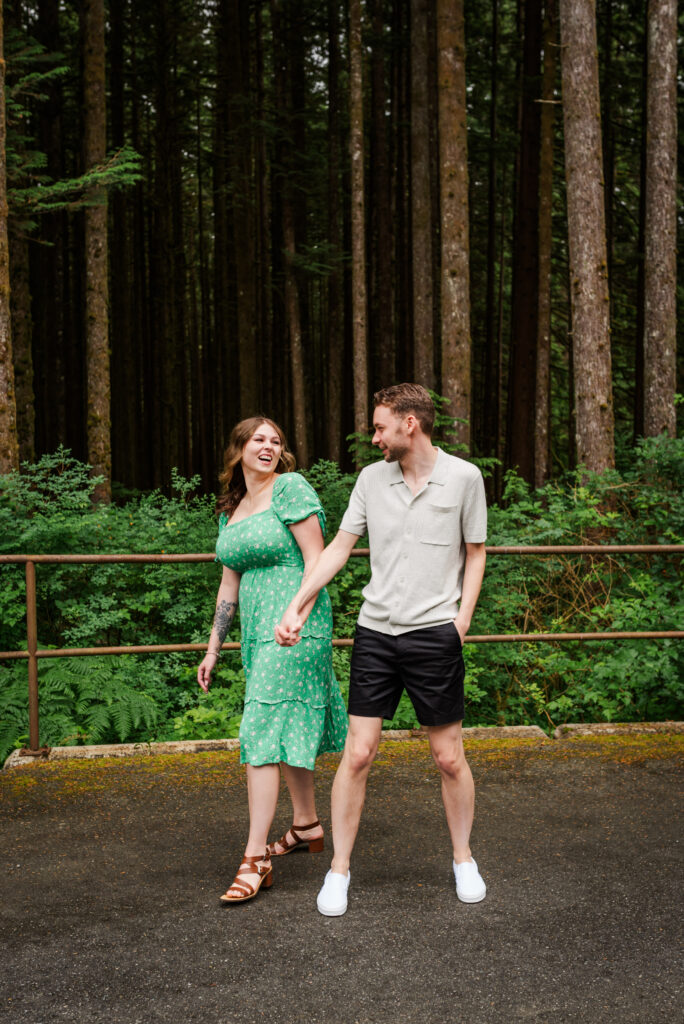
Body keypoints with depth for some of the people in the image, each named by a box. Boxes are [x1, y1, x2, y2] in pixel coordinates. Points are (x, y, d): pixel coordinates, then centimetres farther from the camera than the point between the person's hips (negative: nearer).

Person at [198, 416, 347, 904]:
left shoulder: (291, 488, -6)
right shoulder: (230, 511, 16)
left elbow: (316, 560, -11)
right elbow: (230, 585, 19)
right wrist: (213, 648, 17)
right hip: (258, 629, 8)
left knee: (264, 733, -11)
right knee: (289, 728, 16)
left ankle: (256, 859, -9)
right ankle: (307, 826, 32)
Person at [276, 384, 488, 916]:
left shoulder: (464, 477, -2)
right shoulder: (372, 478, 6)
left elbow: (475, 552, 7)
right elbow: (339, 547, 9)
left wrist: (462, 618, -3)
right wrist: (296, 607, 3)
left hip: (435, 633, -2)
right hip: (375, 631, 2)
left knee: (450, 757, 6)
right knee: (358, 753, 0)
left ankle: (463, 860, 27)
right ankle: (340, 869, 13)